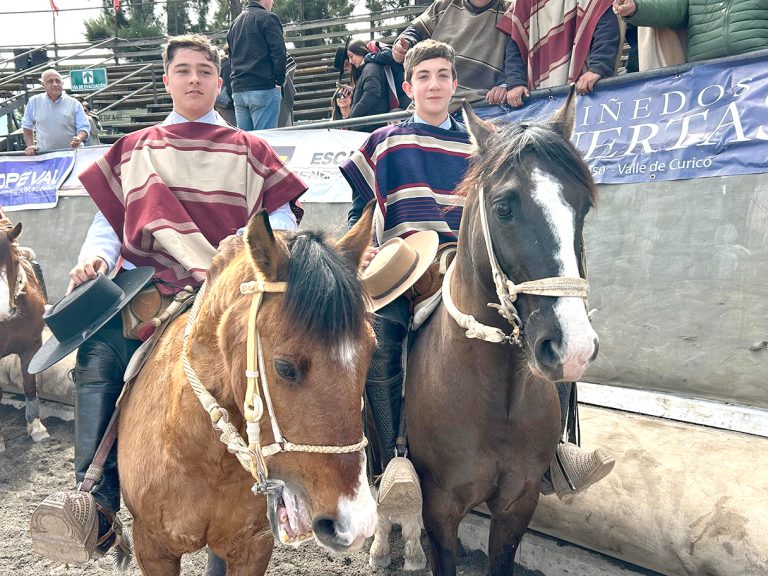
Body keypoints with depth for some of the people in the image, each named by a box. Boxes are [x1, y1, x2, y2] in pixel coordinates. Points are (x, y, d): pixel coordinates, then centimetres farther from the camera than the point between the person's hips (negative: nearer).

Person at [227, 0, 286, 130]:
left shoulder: (235, 23, 20)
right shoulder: (267, 18, -4)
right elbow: (279, 53, -11)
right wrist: (280, 81, -2)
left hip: (238, 90, 7)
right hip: (264, 89, -7)